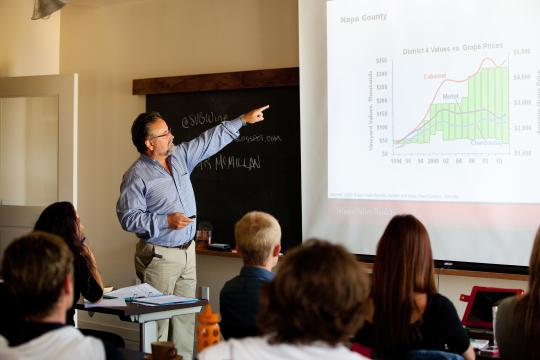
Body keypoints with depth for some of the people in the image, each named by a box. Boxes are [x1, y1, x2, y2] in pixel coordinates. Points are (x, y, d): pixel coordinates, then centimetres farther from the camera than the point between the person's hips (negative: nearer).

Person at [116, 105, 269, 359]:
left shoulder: (180, 156, 7)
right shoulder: (137, 176, -13)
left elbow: (210, 140, 15)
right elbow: (128, 218, -16)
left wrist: (243, 120, 16)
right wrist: (166, 221, -20)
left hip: (188, 252, 7)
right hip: (158, 257, -7)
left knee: (186, 317, 10)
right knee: (158, 318, -3)